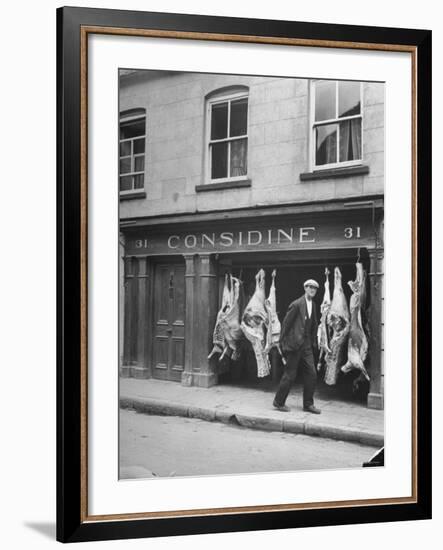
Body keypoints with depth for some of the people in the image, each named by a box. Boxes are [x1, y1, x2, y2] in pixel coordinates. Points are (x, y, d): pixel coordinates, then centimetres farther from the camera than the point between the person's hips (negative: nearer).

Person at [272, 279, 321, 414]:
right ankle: (279, 402, 14)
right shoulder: (296, 304, -11)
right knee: (290, 375, 0)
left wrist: (314, 342, 11)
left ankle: (308, 404, 14)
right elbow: (286, 323, -9)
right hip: (294, 343, -7)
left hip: (306, 345, 7)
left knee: (311, 374, 4)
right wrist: (283, 342, -9)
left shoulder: (313, 305, 10)